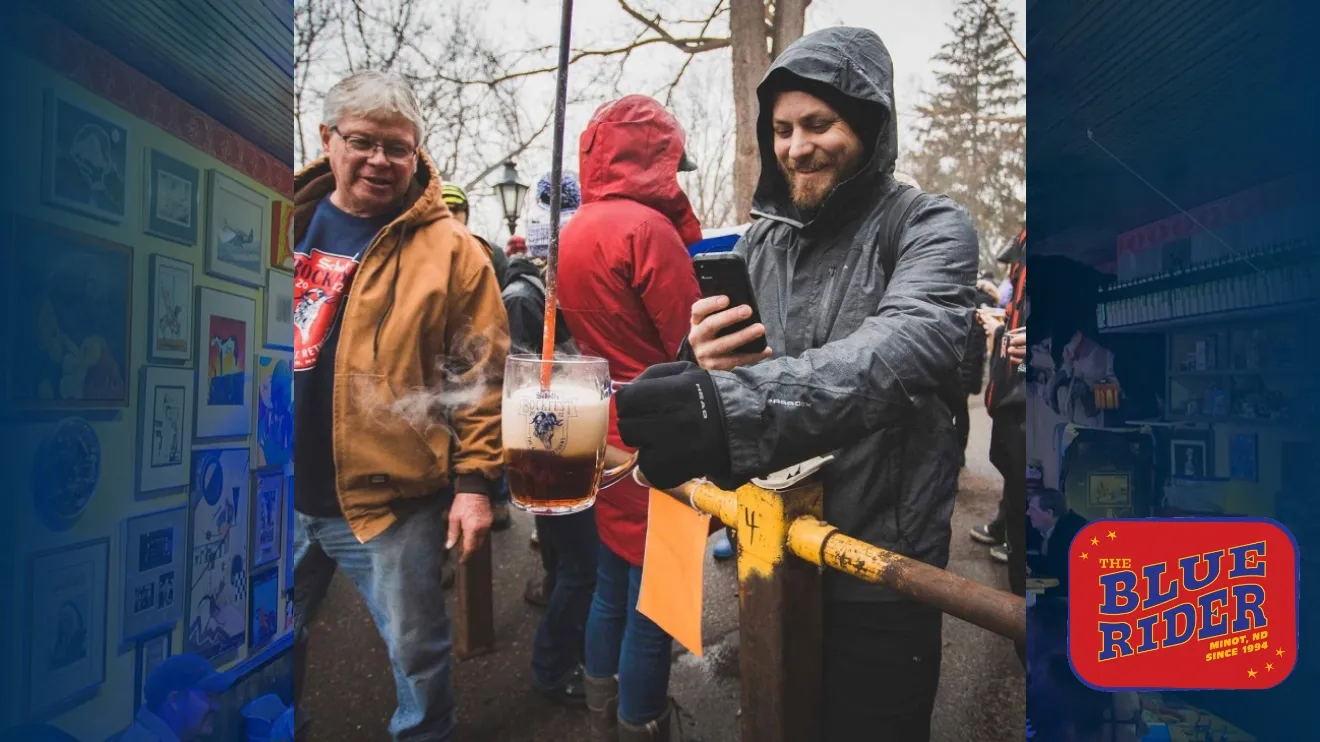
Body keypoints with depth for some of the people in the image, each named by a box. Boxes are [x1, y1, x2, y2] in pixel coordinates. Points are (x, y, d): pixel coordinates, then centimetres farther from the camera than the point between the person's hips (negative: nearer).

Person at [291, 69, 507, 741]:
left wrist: (474, 480, -11)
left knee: (416, 650, 13)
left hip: (388, 499, -4)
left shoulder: (449, 249, -8)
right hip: (295, 496, 5)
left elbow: (479, 375, -8)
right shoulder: (299, 222, 5)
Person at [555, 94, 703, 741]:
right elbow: (692, 347, -18)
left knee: (611, 590, 20)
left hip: (605, 439, 9)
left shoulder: (572, 232, 8)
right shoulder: (646, 227, -17)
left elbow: (588, 335, 9)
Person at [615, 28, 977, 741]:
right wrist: (703, 365, -21)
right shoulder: (760, 240, 5)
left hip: (879, 572, -4)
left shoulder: (929, 228, -10)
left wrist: (728, 407, -48)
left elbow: (906, 348, -31)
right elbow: (727, 373, 5)